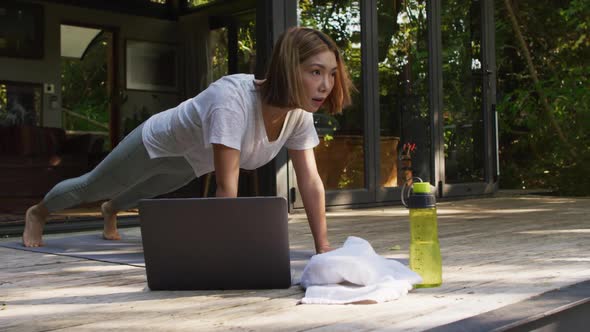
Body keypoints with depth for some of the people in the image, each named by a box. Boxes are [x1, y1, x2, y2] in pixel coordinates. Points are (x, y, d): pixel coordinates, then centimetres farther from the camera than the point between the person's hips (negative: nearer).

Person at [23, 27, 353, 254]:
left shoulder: (300, 111, -26)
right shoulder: (232, 98, -47)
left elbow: (311, 181, -24)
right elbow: (227, 187, -49)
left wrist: (324, 249, -29)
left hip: (190, 162, 6)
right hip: (157, 144, -6)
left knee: (146, 193, 37)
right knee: (91, 187, 22)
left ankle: (110, 211, 72)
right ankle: (37, 213, 54)